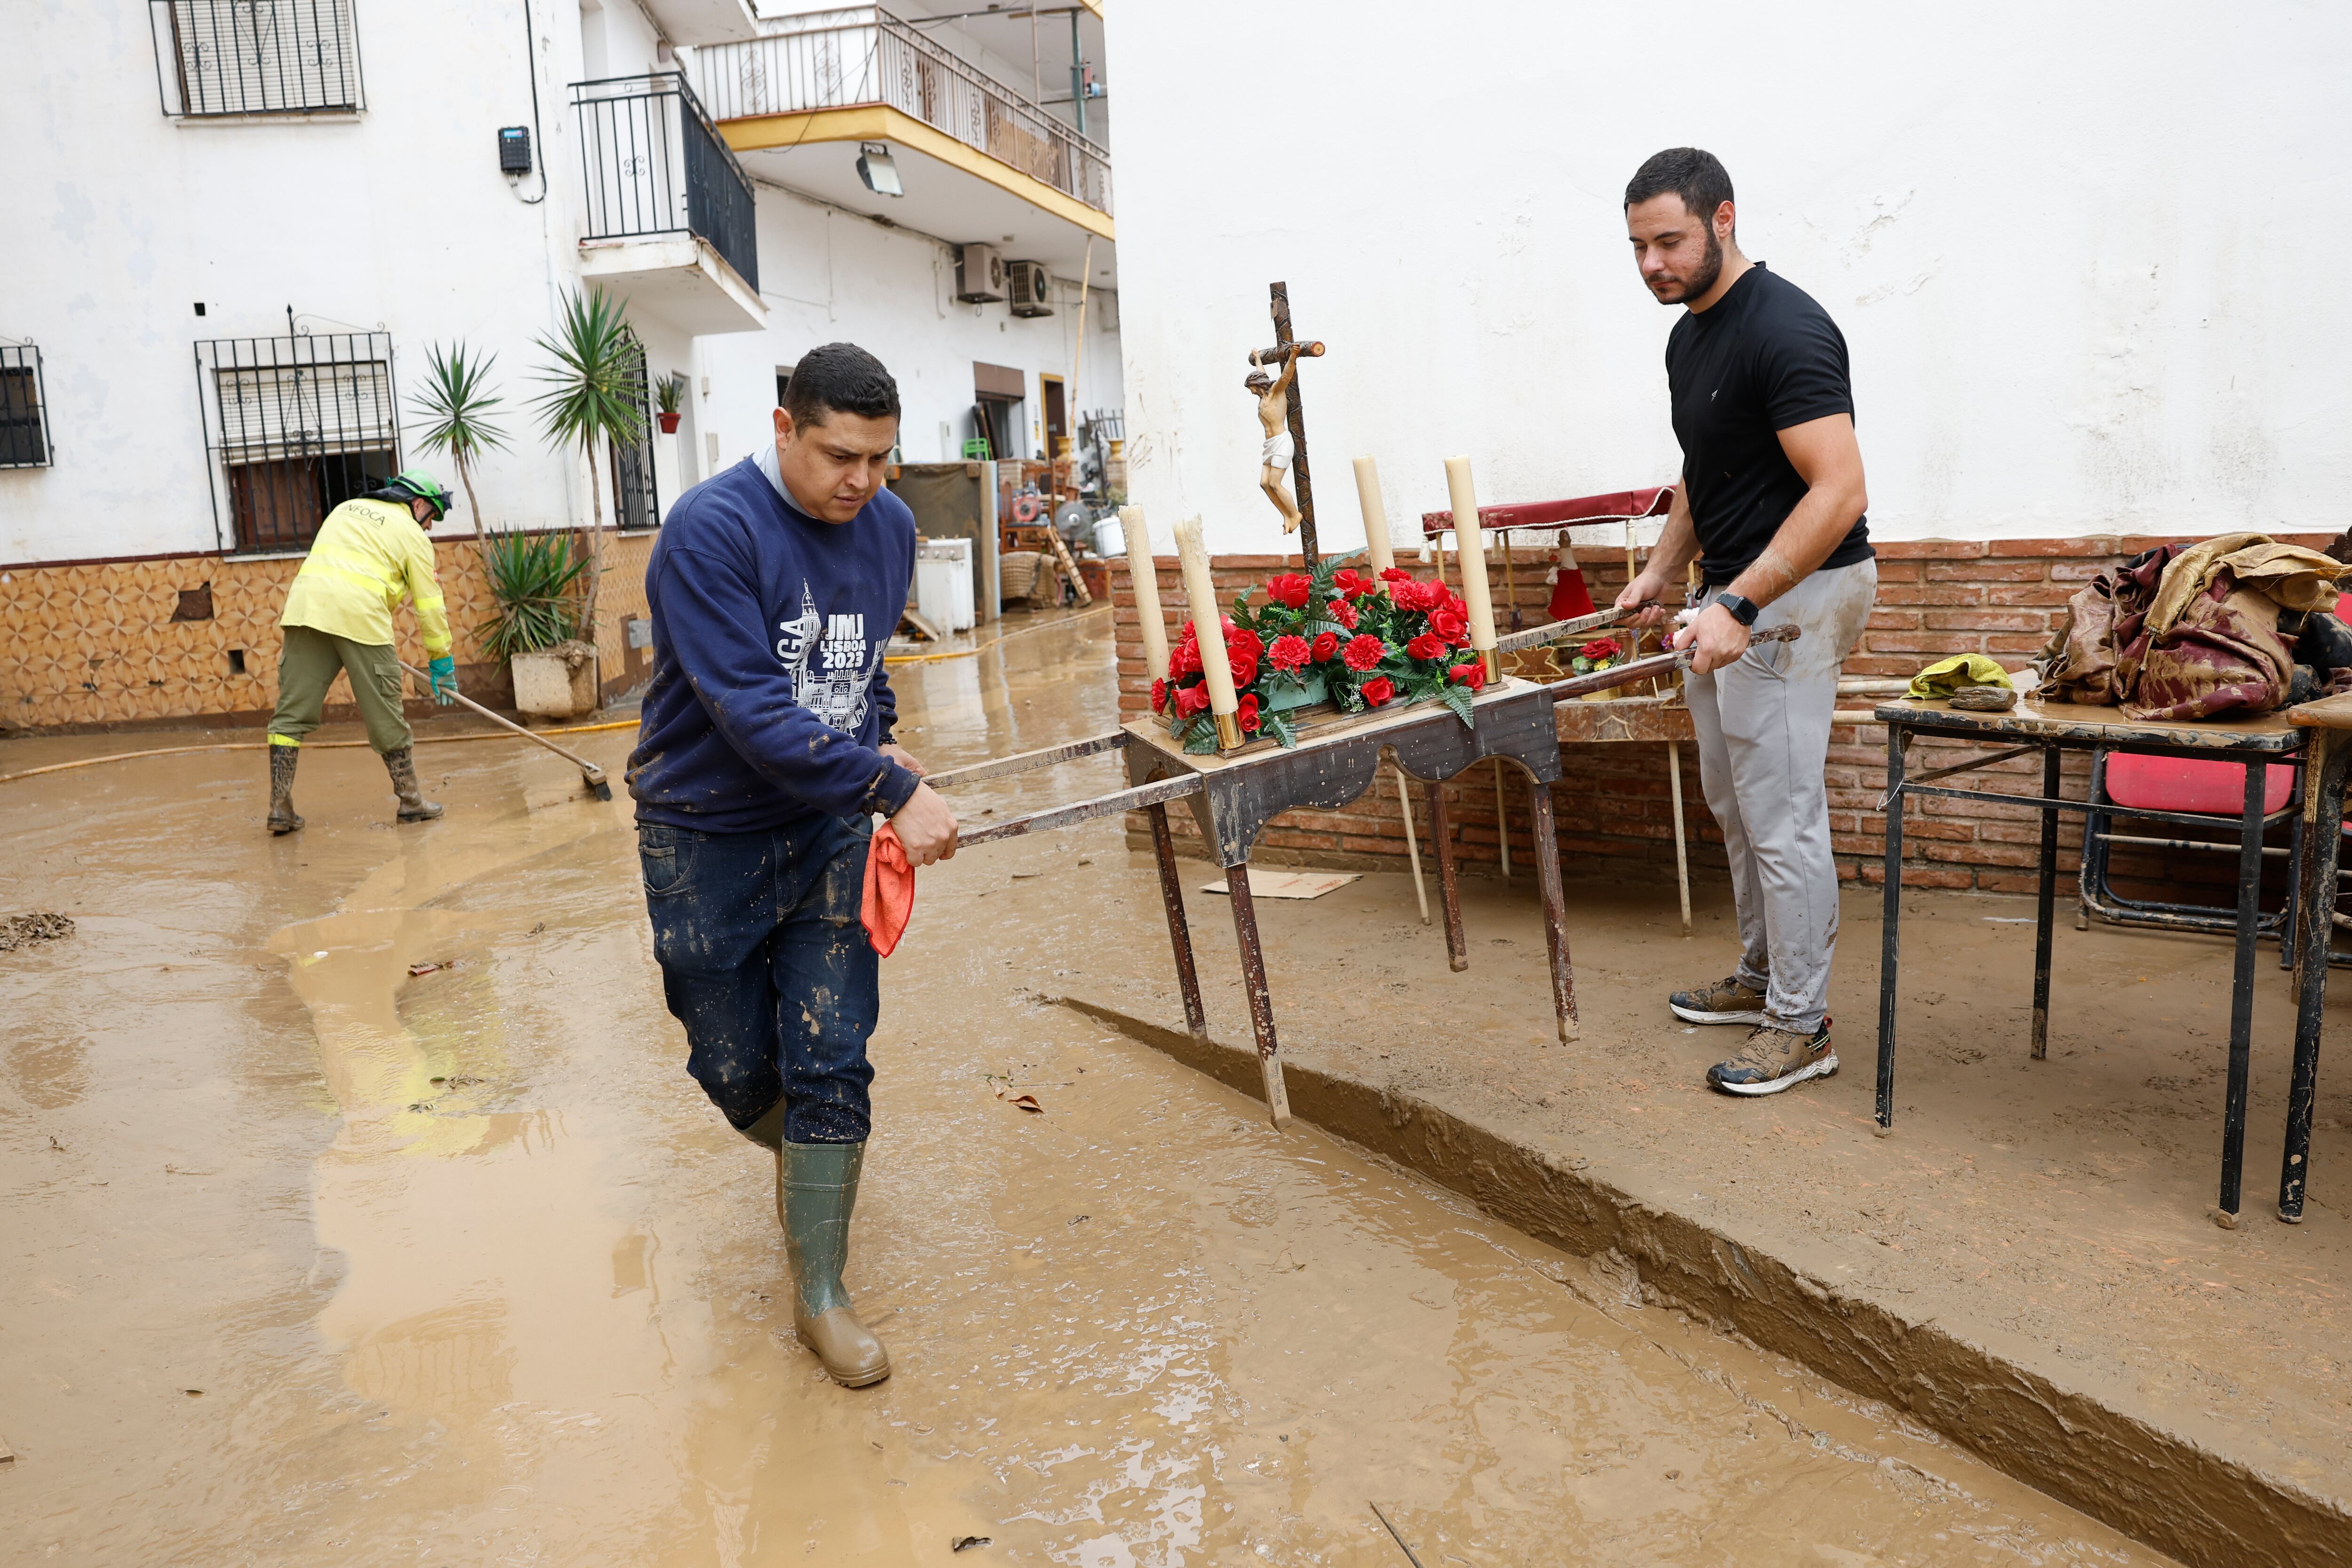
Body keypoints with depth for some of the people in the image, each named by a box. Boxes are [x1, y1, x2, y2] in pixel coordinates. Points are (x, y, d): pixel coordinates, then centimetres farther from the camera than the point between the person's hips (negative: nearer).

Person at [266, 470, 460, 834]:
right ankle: (411, 802, 15)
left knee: (292, 710, 6)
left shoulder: (348, 508, 28)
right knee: (385, 714, 5)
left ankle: (280, 807, 3)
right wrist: (441, 660, 17)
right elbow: (429, 604, 10)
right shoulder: (413, 535, 11)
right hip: (359, 616, -5)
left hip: (305, 608, 5)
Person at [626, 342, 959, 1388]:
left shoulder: (890, 527, 1)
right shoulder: (711, 529, -21)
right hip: (708, 837, -3)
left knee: (833, 1065, -1)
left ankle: (820, 1295, 13)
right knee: (738, 1071, 10)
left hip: (833, 830, 4)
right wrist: (895, 788, -30)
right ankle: (800, 1153, 46)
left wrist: (876, 748, 3)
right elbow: (755, 714, -28)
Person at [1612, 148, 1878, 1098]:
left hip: (1793, 596, -10)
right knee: (1733, 800, 18)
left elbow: (1839, 492, -26)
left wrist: (1738, 606, -31)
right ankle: (1762, 976, 33)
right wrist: (1662, 571, 12)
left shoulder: (1784, 329, -20)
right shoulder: (1687, 336, 11)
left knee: (1782, 814, -4)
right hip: (1731, 593, 10)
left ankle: (1802, 1025, 8)